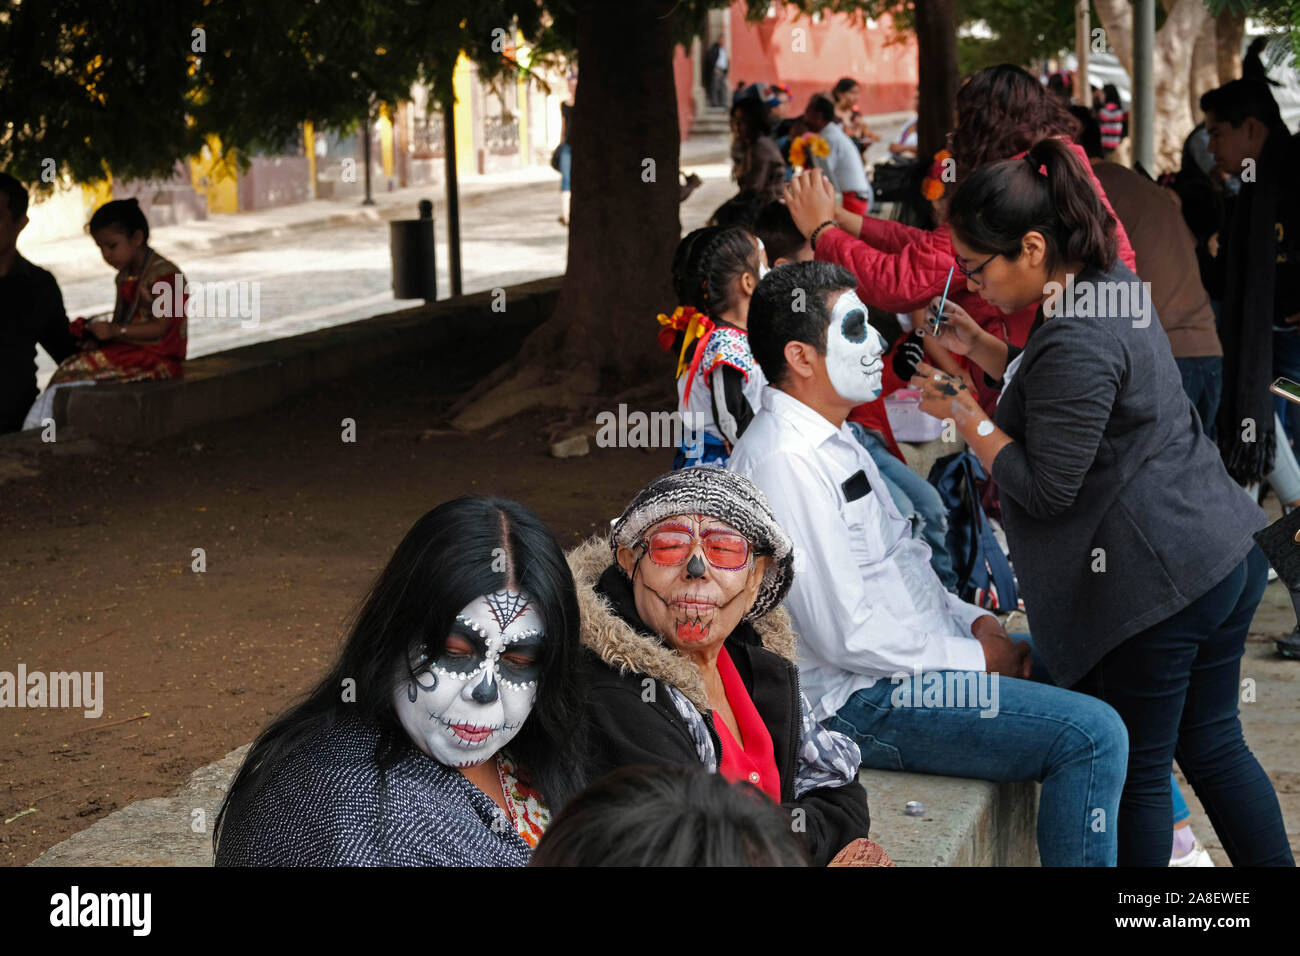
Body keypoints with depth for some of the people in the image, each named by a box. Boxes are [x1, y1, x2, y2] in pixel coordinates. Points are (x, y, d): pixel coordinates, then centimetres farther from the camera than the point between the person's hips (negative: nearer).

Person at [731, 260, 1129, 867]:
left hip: (915, 658, 11)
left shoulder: (832, 438, 12)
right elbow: (848, 634, -24)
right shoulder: (784, 461, -21)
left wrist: (977, 622, 4)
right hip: (859, 703, -11)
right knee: (1092, 736, -19)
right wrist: (975, 657, -13)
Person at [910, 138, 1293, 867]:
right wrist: (978, 347, 14)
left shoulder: (1074, 342, -22)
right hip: (1226, 553, 10)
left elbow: (1045, 489, -18)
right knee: (1212, 745, 19)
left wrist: (966, 415, -8)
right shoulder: (1113, 286, 8)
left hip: (1154, 582, -10)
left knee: (1135, 772, 4)